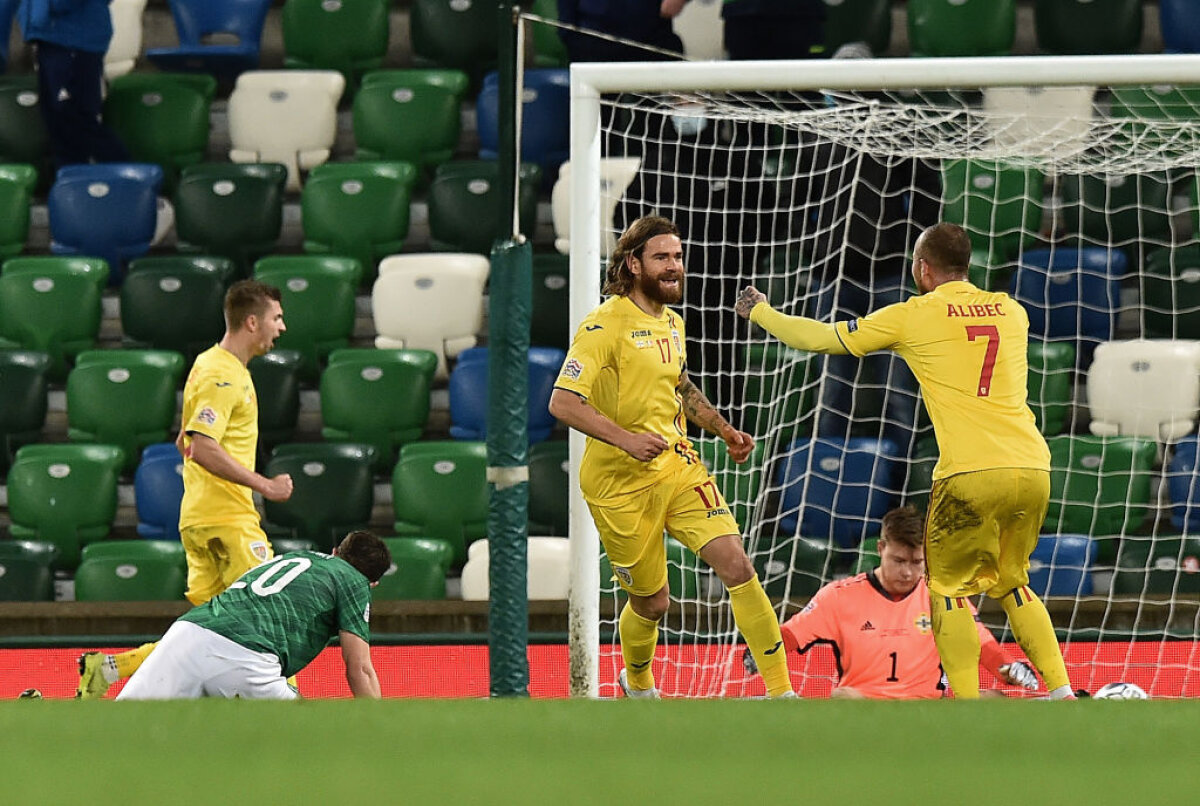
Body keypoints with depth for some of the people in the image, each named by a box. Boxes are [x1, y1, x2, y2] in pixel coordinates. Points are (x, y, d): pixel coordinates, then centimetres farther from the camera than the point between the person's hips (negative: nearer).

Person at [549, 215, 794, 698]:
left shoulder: (671, 322, 11)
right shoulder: (606, 326, -15)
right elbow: (563, 403, -22)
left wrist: (723, 430, 22)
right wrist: (626, 439, -32)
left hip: (677, 467, 6)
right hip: (620, 484, -6)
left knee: (736, 565, -12)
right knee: (651, 602, 4)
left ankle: (780, 691, -9)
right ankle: (638, 685, 37)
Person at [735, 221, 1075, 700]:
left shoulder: (913, 316, 3)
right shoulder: (1012, 311, 16)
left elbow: (822, 338, 13)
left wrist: (760, 312, 29)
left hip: (971, 472, -5)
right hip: (1033, 466, 5)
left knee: (949, 588, 8)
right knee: (1010, 584, 21)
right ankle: (1061, 693, 12)